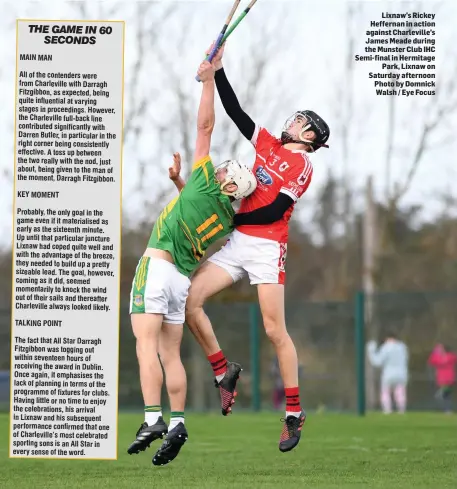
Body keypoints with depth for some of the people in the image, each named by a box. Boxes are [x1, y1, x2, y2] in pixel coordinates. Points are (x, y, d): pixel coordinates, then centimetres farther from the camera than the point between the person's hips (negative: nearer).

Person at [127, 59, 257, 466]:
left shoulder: (205, 183, -4)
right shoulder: (227, 219, 14)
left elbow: (205, 127, -2)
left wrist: (208, 80, 3)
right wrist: (178, 180, 31)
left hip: (157, 264, -8)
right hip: (183, 277, 8)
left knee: (146, 344, -14)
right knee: (171, 353, 9)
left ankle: (153, 419, -25)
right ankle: (177, 422, -2)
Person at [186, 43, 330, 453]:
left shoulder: (301, 166, -3)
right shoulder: (268, 144, 17)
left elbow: (275, 210, -12)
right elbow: (235, 112, 16)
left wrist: (228, 219, -9)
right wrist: (218, 70, 9)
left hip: (266, 247, -7)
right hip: (237, 243, 7)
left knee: (275, 331, -9)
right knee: (189, 299, -7)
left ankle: (294, 412, -1)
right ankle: (224, 372, 6)